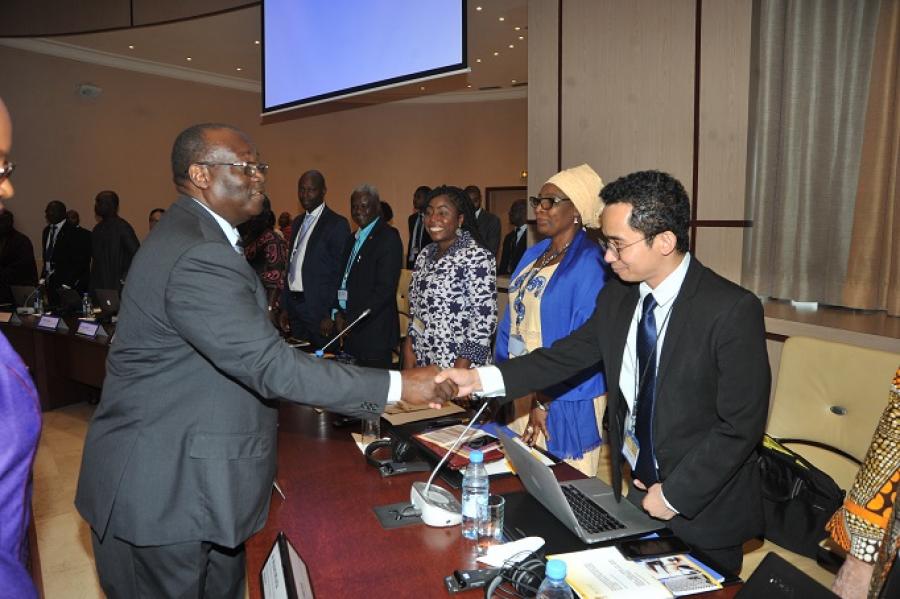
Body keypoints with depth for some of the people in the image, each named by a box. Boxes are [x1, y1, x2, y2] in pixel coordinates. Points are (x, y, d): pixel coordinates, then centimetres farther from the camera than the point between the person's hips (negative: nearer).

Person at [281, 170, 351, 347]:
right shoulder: (298, 222, 14)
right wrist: (285, 307, 15)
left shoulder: (337, 224, -10)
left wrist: (331, 315, -16)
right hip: (294, 304, 7)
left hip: (319, 308, -7)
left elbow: (340, 273, -12)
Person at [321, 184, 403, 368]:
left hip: (374, 334, -7)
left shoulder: (388, 237, -10)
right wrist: (337, 312, 1)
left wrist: (351, 320, -14)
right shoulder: (354, 238, 17)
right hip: (351, 332, 7)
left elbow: (385, 289, -17)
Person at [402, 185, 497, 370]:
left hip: (458, 364, -6)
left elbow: (484, 319, -18)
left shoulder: (477, 257, -15)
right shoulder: (425, 254, 6)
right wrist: (409, 350, 4)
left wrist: (459, 372, -19)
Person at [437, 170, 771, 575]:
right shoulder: (617, 294, -3)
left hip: (703, 511, -5)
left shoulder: (733, 310, -22)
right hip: (632, 490, 5)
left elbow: (741, 426, -20)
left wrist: (674, 495, -18)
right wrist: (481, 379, -12)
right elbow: (569, 354, -2)